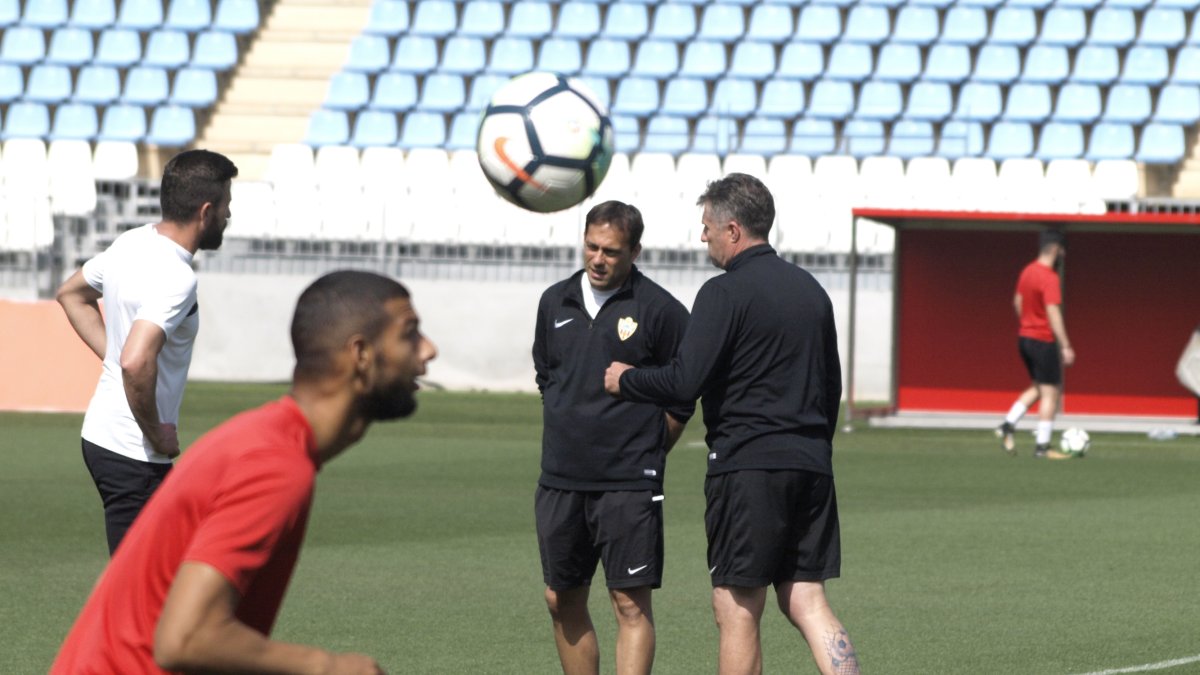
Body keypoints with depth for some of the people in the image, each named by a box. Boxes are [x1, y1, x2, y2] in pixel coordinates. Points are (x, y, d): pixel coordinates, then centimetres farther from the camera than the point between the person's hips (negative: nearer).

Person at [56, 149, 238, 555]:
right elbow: (137, 363, -37)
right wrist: (156, 434, -22)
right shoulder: (175, 278, -24)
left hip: (101, 435, 10)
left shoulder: (132, 244, 5)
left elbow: (71, 293, 24)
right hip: (134, 454, -10)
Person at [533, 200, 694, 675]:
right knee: (563, 602, 9)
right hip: (560, 481, 6)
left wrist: (644, 454, 5)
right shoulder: (556, 302, 10)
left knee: (631, 604, -8)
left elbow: (681, 401, 2)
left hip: (628, 487, -6)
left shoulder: (660, 310, -5)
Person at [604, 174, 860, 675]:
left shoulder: (725, 293, -9)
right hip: (811, 467, 7)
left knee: (736, 610, 1)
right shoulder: (811, 290, 15)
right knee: (806, 602, 6)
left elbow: (684, 382, -16)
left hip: (747, 467, -7)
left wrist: (625, 380, 2)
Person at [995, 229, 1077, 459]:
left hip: (1025, 337, 9)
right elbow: (1053, 313, -23)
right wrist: (1065, 347, -22)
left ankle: (1008, 425, 9)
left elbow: (1018, 302, 19)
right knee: (1050, 393, 0)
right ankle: (1042, 446, 1)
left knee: (1038, 387, 22)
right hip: (1044, 341, -9)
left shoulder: (1027, 272, 8)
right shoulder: (1050, 278, -19)